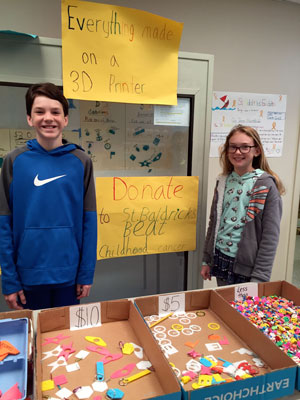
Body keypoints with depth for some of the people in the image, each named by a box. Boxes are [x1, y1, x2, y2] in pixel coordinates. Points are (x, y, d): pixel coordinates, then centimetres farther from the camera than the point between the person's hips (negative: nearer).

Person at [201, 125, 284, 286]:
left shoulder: (267, 186, -11)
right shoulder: (223, 181, 3)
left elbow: (270, 236, -12)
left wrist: (259, 278, -13)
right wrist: (206, 260, 10)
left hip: (247, 266, -4)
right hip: (220, 260, 5)